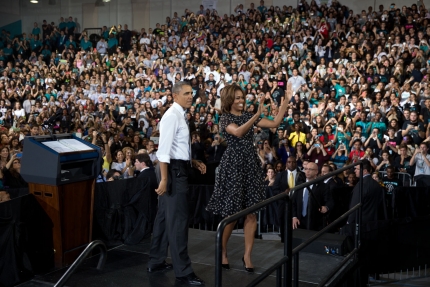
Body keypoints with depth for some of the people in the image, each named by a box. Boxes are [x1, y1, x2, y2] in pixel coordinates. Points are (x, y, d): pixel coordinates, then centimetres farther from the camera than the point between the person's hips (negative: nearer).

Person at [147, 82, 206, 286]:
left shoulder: (180, 115, 15)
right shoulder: (172, 115, -14)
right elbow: (164, 149, -21)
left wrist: (194, 162, 12)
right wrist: (164, 179, -25)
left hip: (178, 169, 10)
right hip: (174, 170, -10)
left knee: (165, 217, 16)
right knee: (178, 220, -6)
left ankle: (156, 262, 27)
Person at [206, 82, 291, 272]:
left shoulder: (248, 116, 11)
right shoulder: (225, 118, -6)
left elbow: (275, 123, 2)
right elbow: (239, 132, -27)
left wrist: (287, 100, -5)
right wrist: (257, 114, -37)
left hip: (251, 164, 5)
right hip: (233, 165, -5)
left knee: (252, 213, 4)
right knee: (232, 214, 1)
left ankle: (247, 255, 14)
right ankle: (222, 252, 21)